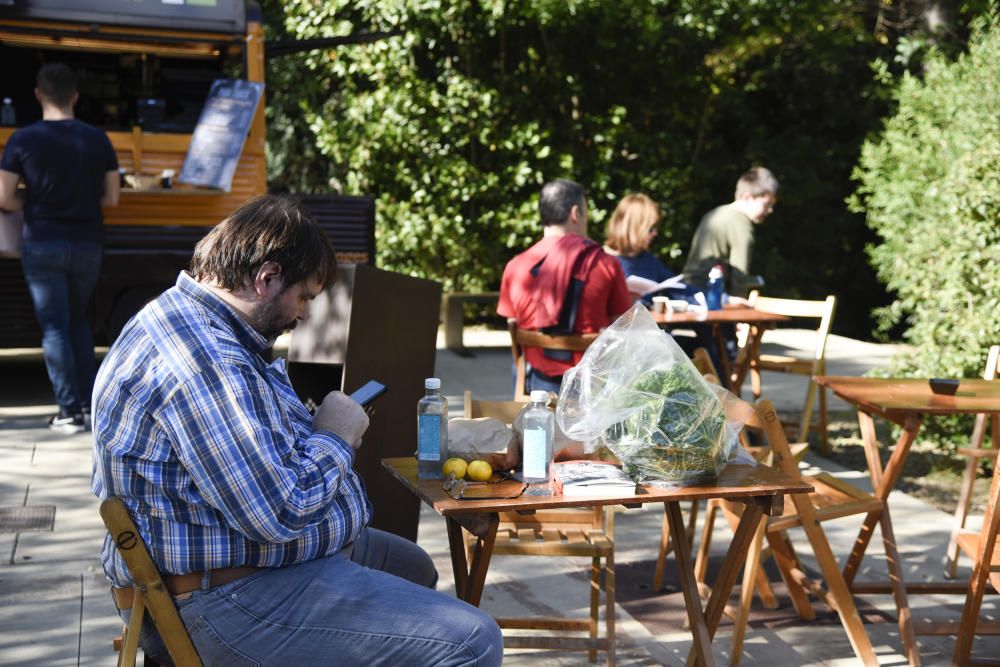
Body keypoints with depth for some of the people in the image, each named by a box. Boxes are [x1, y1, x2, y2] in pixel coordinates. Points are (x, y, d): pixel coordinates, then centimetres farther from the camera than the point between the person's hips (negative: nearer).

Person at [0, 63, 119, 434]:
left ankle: (70, 412, 1)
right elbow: (111, 198, 4)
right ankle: (89, 400, 17)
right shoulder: (97, 140, 0)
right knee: (79, 320, 20)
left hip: (42, 244, -3)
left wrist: (34, 205, 12)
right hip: (87, 243, 3)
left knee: (54, 327, 3)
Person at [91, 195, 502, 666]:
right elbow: (280, 512, -29)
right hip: (232, 601, -12)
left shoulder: (180, 319, 10)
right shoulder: (207, 362, -27)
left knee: (415, 568, 29)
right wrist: (334, 438, -11)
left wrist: (319, 434, 7)